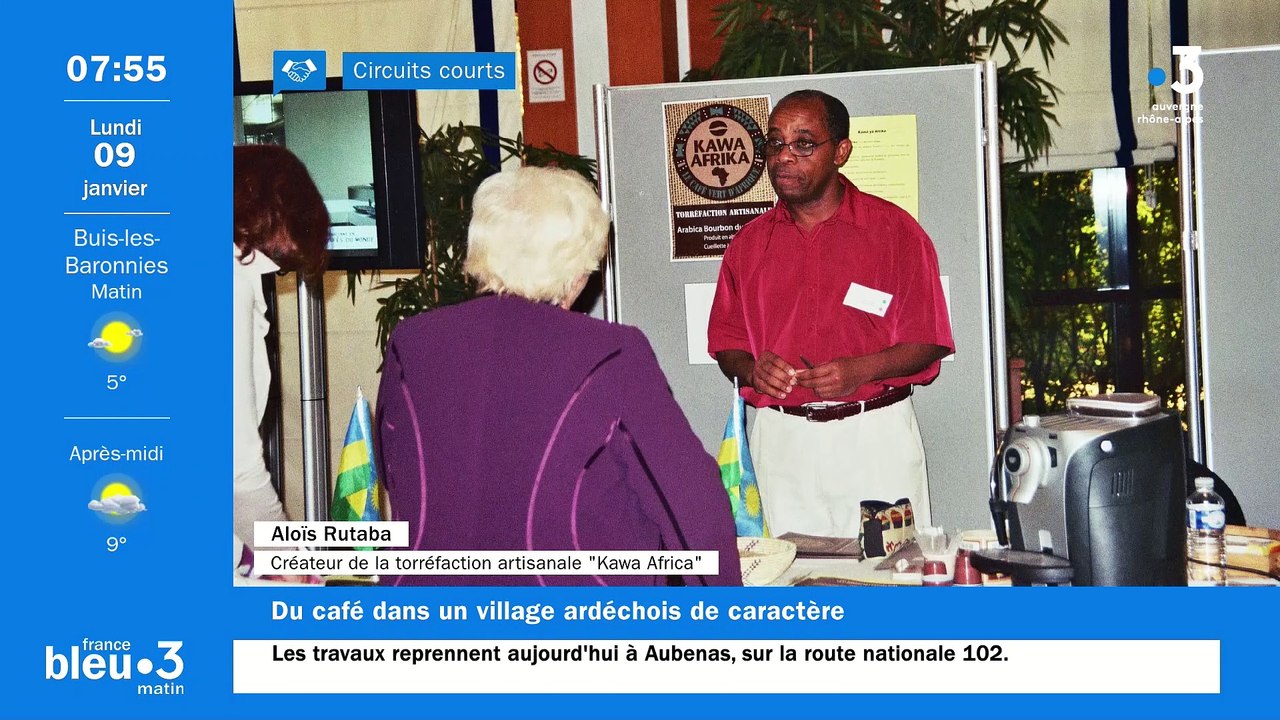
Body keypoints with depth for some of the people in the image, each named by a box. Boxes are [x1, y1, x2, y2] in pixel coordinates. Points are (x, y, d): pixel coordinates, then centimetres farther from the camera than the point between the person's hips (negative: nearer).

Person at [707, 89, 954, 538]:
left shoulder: (895, 231, 0)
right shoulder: (749, 243, 10)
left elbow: (930, 342, -2)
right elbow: (726, 343, 12)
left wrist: (862, 369, -18)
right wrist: (750, 369, -10)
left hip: (876, 437, -2)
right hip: (780, 440, 2)